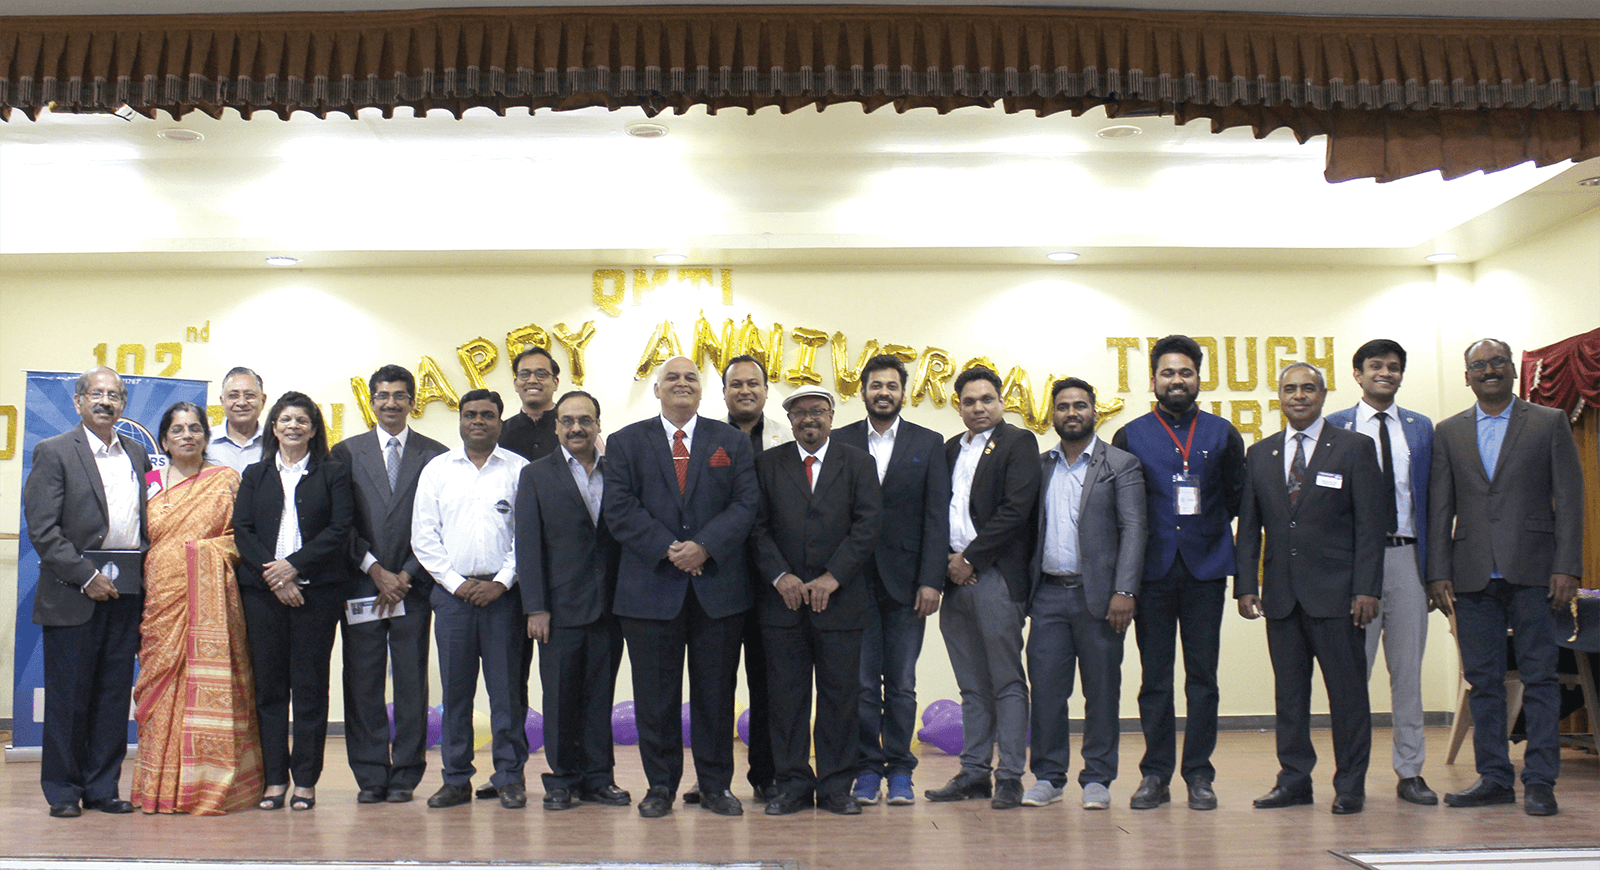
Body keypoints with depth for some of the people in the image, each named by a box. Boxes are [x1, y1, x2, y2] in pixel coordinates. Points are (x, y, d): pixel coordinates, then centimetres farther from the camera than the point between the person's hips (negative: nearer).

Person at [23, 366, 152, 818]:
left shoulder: (137, 454, 13)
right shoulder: (53, 452, -3)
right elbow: (43, 530, -9)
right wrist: (87, 576, -15)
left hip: (127, 594, 5)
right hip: (73, 595, -4)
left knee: (114, 695, 8)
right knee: (67, 696, 3)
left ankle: (102, 787, 17)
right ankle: (63, 790, 15)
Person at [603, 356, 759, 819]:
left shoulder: (732, 441, 11)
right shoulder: (627, 442, 8)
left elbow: (745, 504, 1)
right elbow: (620, 510, -2)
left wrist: (705, 546, -14)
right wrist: (667, 549, -14)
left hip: (718, 586, 1)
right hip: (651, 588, -1)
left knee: (715, 691, 7)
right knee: (655, 693, 4)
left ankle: (716, 785, 18)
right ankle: (661, 785, 17)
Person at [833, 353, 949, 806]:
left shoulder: (928, 444, 7)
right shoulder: (839, 442, 7)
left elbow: (936, 517, 1)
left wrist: (931, 580, -7)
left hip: (906, 581, 0)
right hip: (855, 581, 0)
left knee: (901, 683, 5)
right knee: (862, 682, 3)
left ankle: (900, 770, 14)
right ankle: (867, 769, 13)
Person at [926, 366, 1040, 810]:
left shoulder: (1018, 443, 0)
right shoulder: (950, 450, 19)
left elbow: (1016, 509, -11)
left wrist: (971, 557, -11)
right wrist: (949, 562, -2)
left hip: (997, 577, -6)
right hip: (956, 578, 6)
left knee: (1007, 682, -2)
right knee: (972, 686, 11)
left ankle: (1009, 777, 2)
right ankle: (973, 773, 17)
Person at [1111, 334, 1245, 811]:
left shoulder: (1221, 433, 9)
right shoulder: (1130, 437, 7)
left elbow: (1238, 495, 12)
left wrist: (1208, 525, 4)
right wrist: (1143, 539, 0)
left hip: (1206, 569, 1)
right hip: (1152, 571, 0)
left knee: (1203, 674, 3)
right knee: (1154, 677, 4)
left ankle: (1199, 774, 12)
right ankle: (1155, 774, 12)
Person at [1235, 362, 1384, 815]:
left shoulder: (1354, 449, 2)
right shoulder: (1260, 454, 12)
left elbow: (1370, 523, -3)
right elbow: (1249, 526, 12)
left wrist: (1367, 588, -10)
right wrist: (1246, 584, 4)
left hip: (1336, 592, -3)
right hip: (1281, 593, 4)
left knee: (1347, 690, 1)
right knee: (1288, 691, 8)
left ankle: (1350, 784, 11)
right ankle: (1294, 779, 17)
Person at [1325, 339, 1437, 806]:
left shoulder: (1421, 428, 12)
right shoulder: (1335, 427, 3)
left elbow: (1430, 498, 12)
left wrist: (1434, 565, 4)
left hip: (1408, 557, 3)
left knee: (1408, 667, 7)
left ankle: (1410, 772, 16)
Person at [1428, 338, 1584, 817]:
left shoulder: (1550, 423, 6)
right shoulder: (1449, 432, 12)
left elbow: (1570, 499, 2)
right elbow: (1439, 508, 10)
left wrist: (1567, 567, -7)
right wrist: (1438, 574, 3)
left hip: (1532, 572, -2)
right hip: (1472, 576, 2)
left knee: (1539, 676, -1)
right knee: (1483, 680, 5)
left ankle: (1540, 781, 6)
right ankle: (1494, 777, 13)